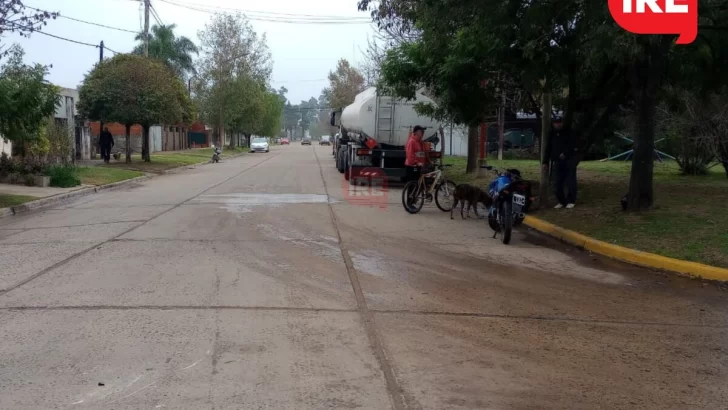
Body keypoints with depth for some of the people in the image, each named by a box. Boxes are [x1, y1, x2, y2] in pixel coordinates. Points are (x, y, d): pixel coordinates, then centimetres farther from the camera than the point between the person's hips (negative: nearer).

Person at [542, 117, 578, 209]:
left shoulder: (568, 133, 2)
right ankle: (561, 201, 11)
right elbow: (548, 149, 17)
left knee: (570, 181, -5)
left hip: (569, 159, -4)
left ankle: (571, 201, 0)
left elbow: (572, 145, -10)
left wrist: (565, 153, -23)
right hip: (558, 161, 4)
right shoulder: (552, 135, 15)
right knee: (558, 182, 2)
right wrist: (546, 162, 13)